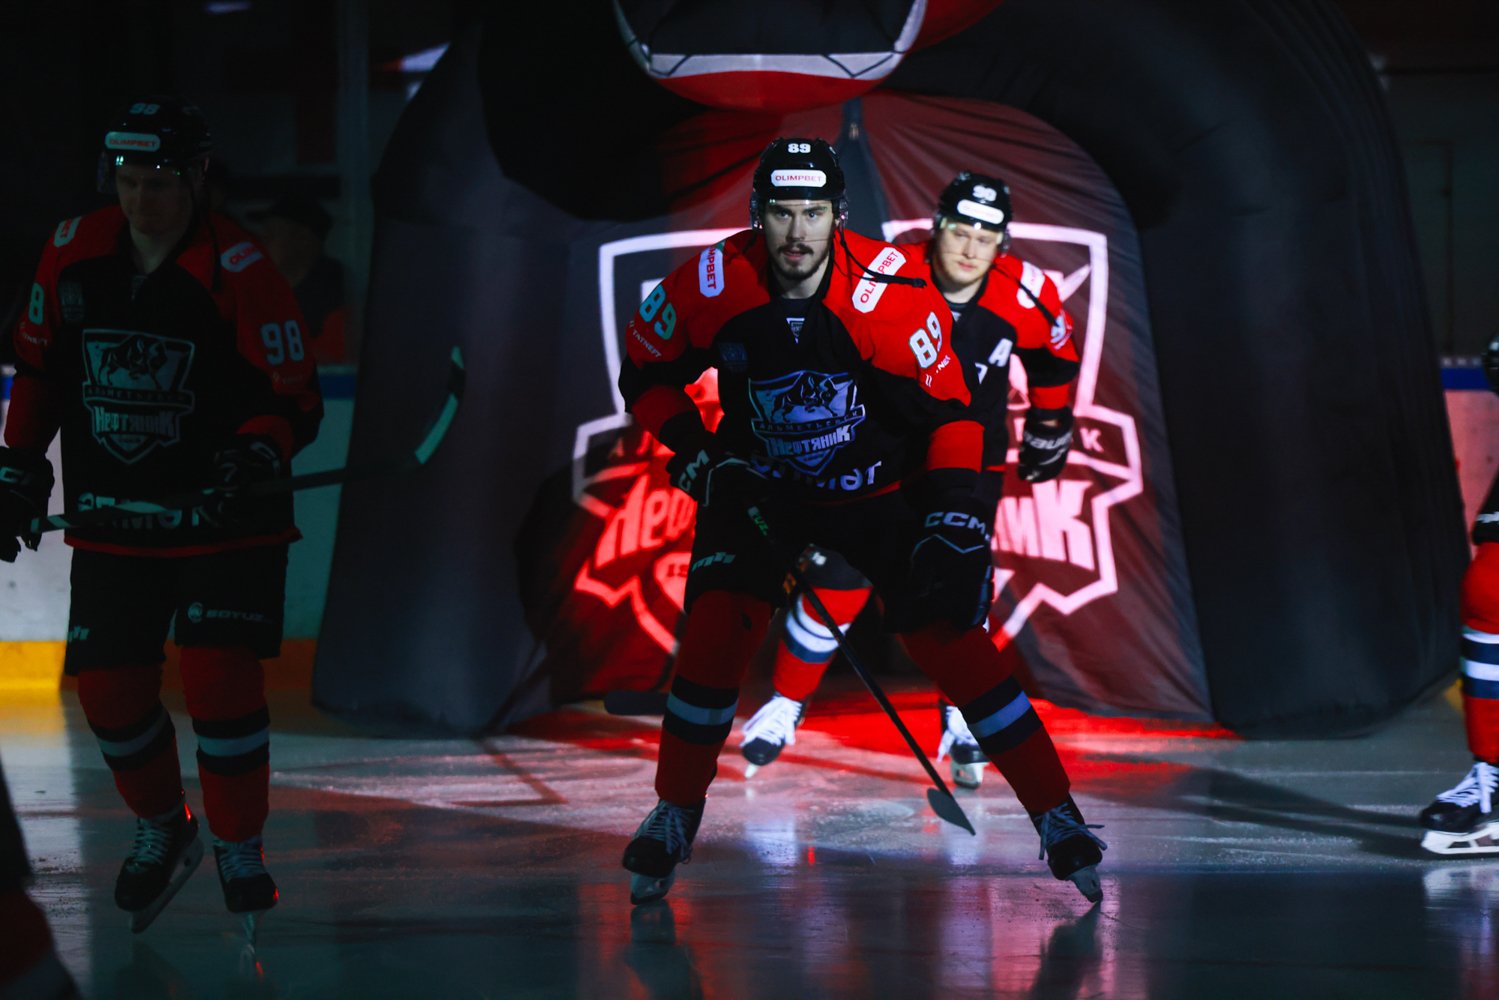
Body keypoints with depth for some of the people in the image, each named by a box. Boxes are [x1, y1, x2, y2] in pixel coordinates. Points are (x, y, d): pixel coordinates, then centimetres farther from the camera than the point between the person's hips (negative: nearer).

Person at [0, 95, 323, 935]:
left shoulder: (241, 272, -16)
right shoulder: (73, 255, -1)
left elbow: (298, 401, -14)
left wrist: (258, 451, -32)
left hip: (225, 516, -4)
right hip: (111, 517, 4)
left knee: (221, 676, -16)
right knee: (112, 689, 3)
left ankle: (239, 846, 3)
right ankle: (163, 828, 29)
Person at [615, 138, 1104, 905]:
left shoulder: (891, 294, -25)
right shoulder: (711, 287, -19)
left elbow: (947, 409, -16)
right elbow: (646, 375, -2)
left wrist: (955, 514, -25)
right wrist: (696, 454, -14)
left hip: (876, 491, -1)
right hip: (758, 489, 1)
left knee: (950, 637, -9)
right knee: (714, 631, -16)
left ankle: (1057, 816, 1)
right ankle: (675, 815, 2)